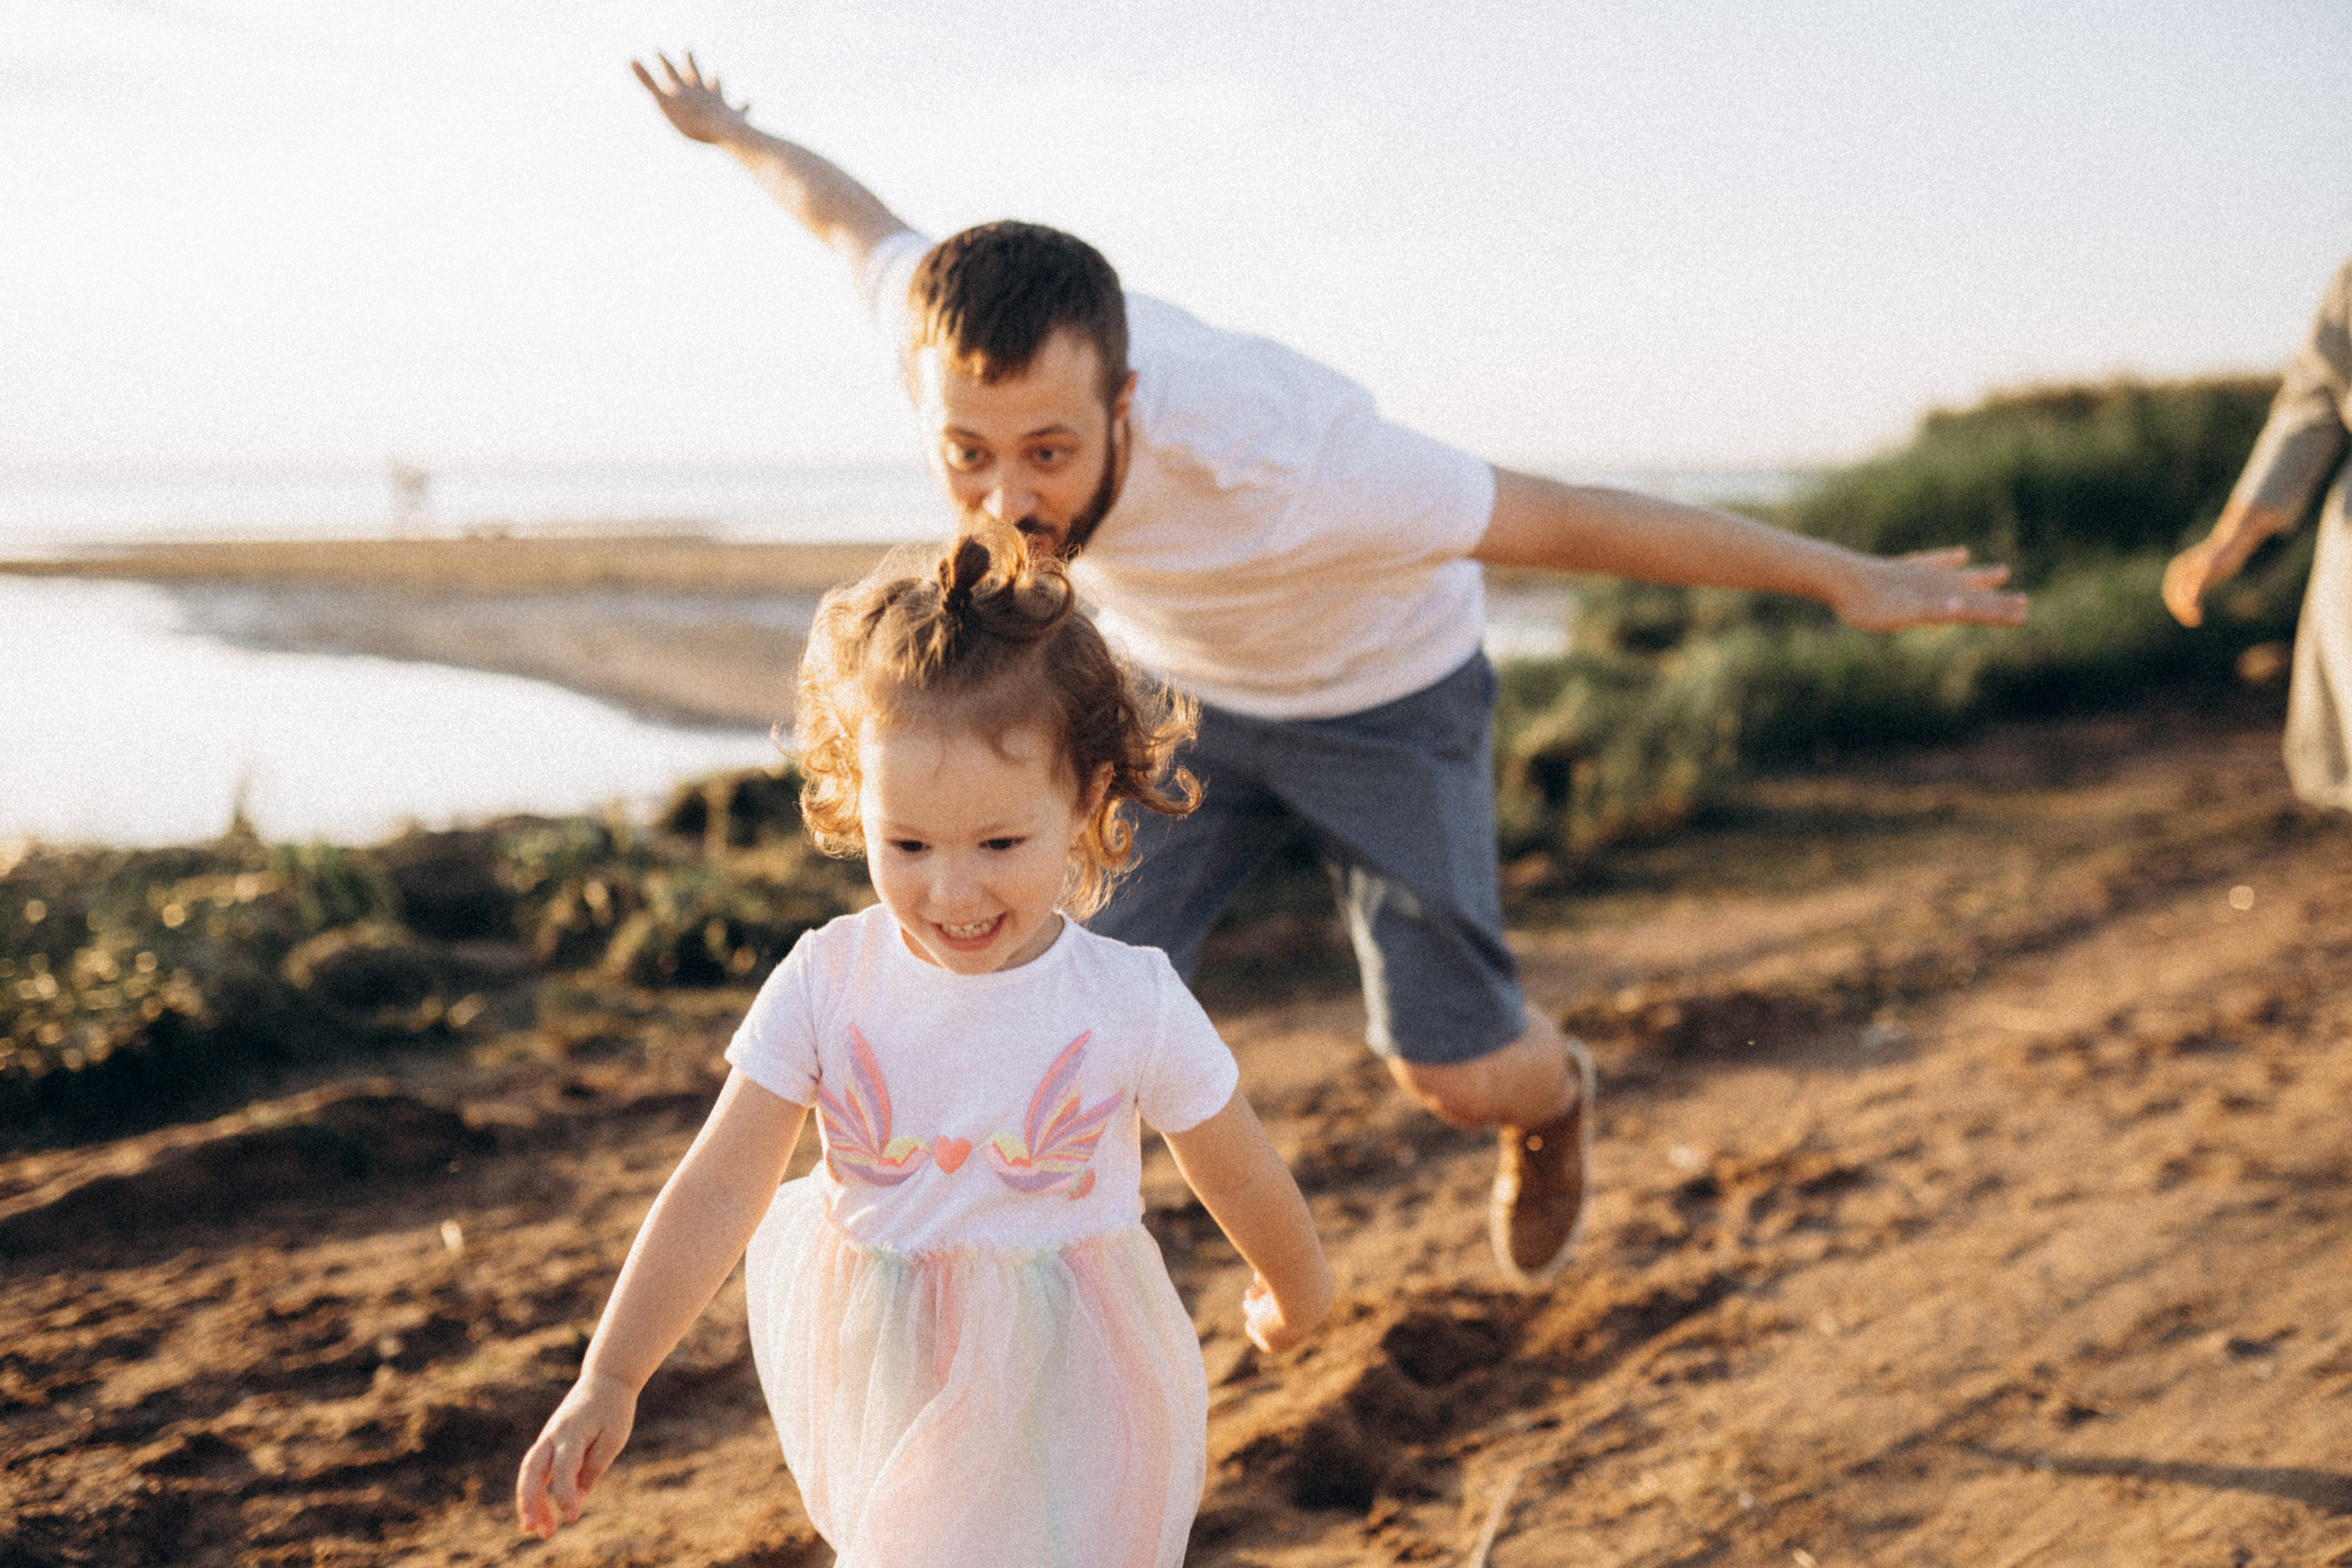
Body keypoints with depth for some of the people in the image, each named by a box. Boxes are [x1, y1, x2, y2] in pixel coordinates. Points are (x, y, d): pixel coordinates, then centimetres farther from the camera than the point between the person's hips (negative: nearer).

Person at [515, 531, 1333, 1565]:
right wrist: (608, 1380, -16)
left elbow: (1241, 1180, 0)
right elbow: (719, 1189, -11)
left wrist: (1297, 1294, 17)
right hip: (881, 1382, 2)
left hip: (1060, 1394, -2)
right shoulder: (828, 983, -14)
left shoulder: (1132, 1005, -17)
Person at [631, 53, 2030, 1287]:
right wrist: (734, 134, 14)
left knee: (1451, 1070, 2)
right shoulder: (958, 339, -33)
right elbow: (851, 213, -8)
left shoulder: (1270, 462, -46)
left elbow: (1573, 520, -34)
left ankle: (1551, 1097, 41)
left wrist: (1847, 581, -24)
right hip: (1185, 686, 4)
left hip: (1389, 699, -3)